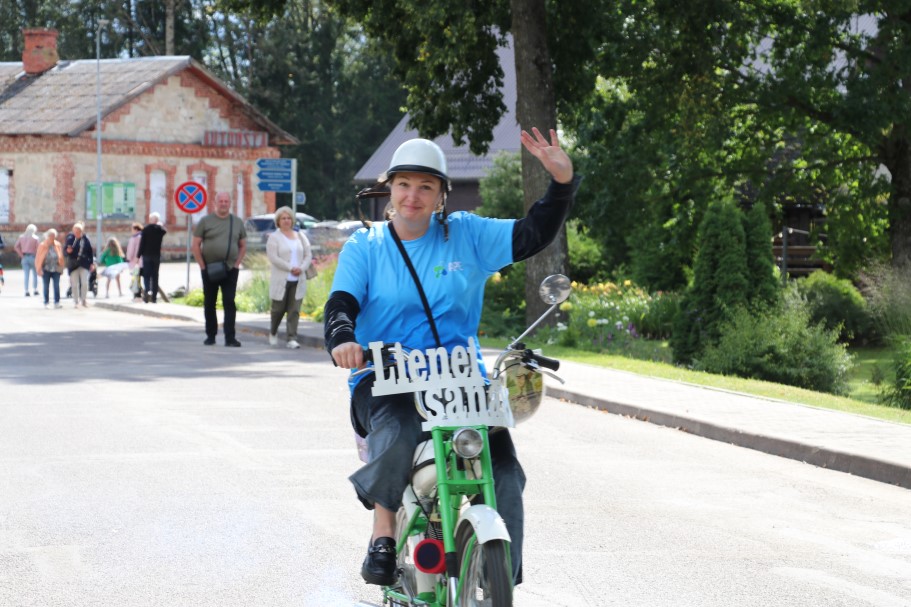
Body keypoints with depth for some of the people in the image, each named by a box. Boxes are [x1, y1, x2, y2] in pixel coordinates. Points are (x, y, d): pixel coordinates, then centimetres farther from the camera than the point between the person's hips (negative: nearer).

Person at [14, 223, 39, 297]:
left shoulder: (22, 237, 5)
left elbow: (16, 246, 0)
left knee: (26, 275, 3)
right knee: (35, 274, 10)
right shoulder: (35, 238, -6)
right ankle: (35, 290, 9)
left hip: (24, 257, 3)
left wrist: (21, 255, 2)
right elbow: (37, 249, -10)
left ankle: (26, 291, -2)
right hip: (32, 257, -3)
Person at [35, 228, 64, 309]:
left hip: (56, 269, 2)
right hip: (46, 269, -2)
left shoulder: (58, 245, 5)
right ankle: (46, 303, 9)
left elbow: (61, 257, 10)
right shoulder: (42, 246, -2)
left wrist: (61, 268, 7)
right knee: (46, 286, 3)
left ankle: (57, 302, -2)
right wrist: (39, 269, -4)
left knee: (57, 286, -4)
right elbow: (38, 258, 0)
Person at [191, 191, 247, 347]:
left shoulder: (237, 222, 8)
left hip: (230, 270, 0)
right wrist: (202, 266, -6)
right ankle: (210, 335, 18)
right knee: (209, 303, 7)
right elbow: (196, 245, 1)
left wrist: (237, 264, 0)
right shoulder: (206, 221, 1)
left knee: (229, 303, -7)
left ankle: (230, 337, -9)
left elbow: (243, 246, 12)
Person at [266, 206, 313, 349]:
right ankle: (273, 333, 30)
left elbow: (308, 255, 11)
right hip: (281, 280, -3)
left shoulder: (300, 236, 15)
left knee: (294, 311, -5)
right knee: (278, 309, 6)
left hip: (298, 280, 3)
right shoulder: (274, 237, 1)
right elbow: (273, 257, -11)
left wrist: (301, 268, -9)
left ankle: (292, 338, -7)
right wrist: (291, 268, -16)